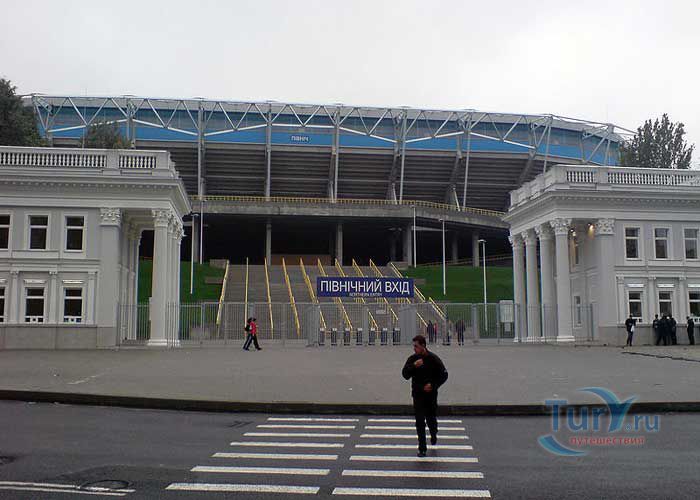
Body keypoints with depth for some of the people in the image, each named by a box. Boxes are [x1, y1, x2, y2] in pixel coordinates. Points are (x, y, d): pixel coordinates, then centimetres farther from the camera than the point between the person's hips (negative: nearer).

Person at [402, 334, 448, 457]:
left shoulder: (433, 359, -7)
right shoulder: (412, 359, -2)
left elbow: (444, 375, -1)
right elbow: (405, 375, -7)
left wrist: (433, 385, -13)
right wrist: (414, 366, -23)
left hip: (431, 395, -1)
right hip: (418, 395, 1)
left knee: (431, 419, 11)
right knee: (420, 423, -3)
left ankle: (433, 435, 44)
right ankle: (422, 448, 5)